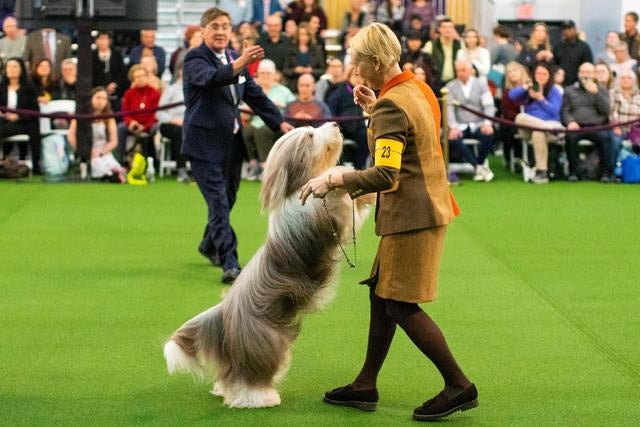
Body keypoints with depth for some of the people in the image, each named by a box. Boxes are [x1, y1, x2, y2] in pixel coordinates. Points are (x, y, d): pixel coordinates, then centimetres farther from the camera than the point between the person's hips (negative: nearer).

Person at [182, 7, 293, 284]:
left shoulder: (235, 59, 10)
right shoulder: (195, 59, -12)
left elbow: (255, 95, 15)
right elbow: (211, 78, -34)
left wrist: (280, 122, 4)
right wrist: (239, 64, -52)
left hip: (231, 141, 7)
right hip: (205, 143, -7)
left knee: (227, 200, 18)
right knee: (219, 203, -13)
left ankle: (210, 245, 41)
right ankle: (230, 265, -16)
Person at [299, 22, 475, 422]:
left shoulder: (391, 106, -20)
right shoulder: (418, 88, 8)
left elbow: (385, 176, -27)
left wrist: (333, 178, -19)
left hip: (412, 216, -10)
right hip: (427, 205, 10)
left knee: (401, 306, -2)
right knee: (381, 294, 15)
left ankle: (459, 386, 3)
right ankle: (366, 386, 23)